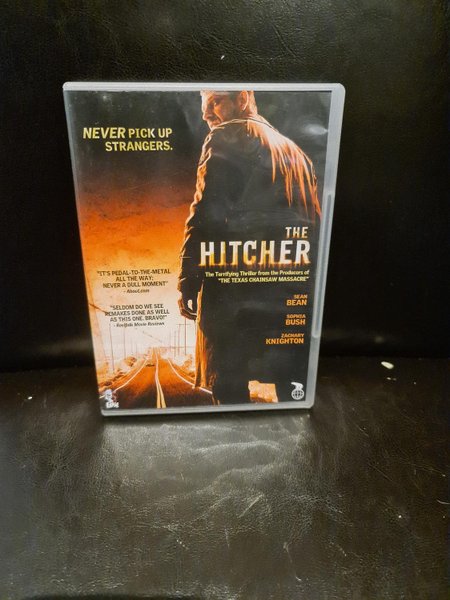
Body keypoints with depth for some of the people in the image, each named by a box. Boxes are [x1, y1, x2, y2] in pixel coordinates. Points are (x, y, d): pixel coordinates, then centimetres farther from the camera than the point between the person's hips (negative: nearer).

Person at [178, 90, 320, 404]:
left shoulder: (227, 137, 0)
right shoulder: (295, 151, 20)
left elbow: (206, 214, -13)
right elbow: (315, 223, 18)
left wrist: (188, 283, -10)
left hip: (236, 290, -6)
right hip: (293, 291, 7)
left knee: (230, 388, 3)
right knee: (292, 387, 14)